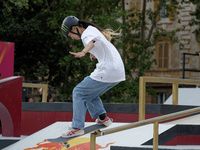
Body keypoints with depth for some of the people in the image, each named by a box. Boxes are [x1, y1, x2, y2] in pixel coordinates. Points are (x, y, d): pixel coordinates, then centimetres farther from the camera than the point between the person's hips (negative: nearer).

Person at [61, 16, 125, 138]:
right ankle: (102, 117, 20)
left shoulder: (87, 34, -9)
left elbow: (92, 41, -35)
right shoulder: (93, 30, 21)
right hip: (118, 72, 10)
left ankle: (77, 127, -8)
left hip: (107, 72, -10)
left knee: (79, 93, -3)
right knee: (90, 91, 27)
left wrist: (83, 52, -54)